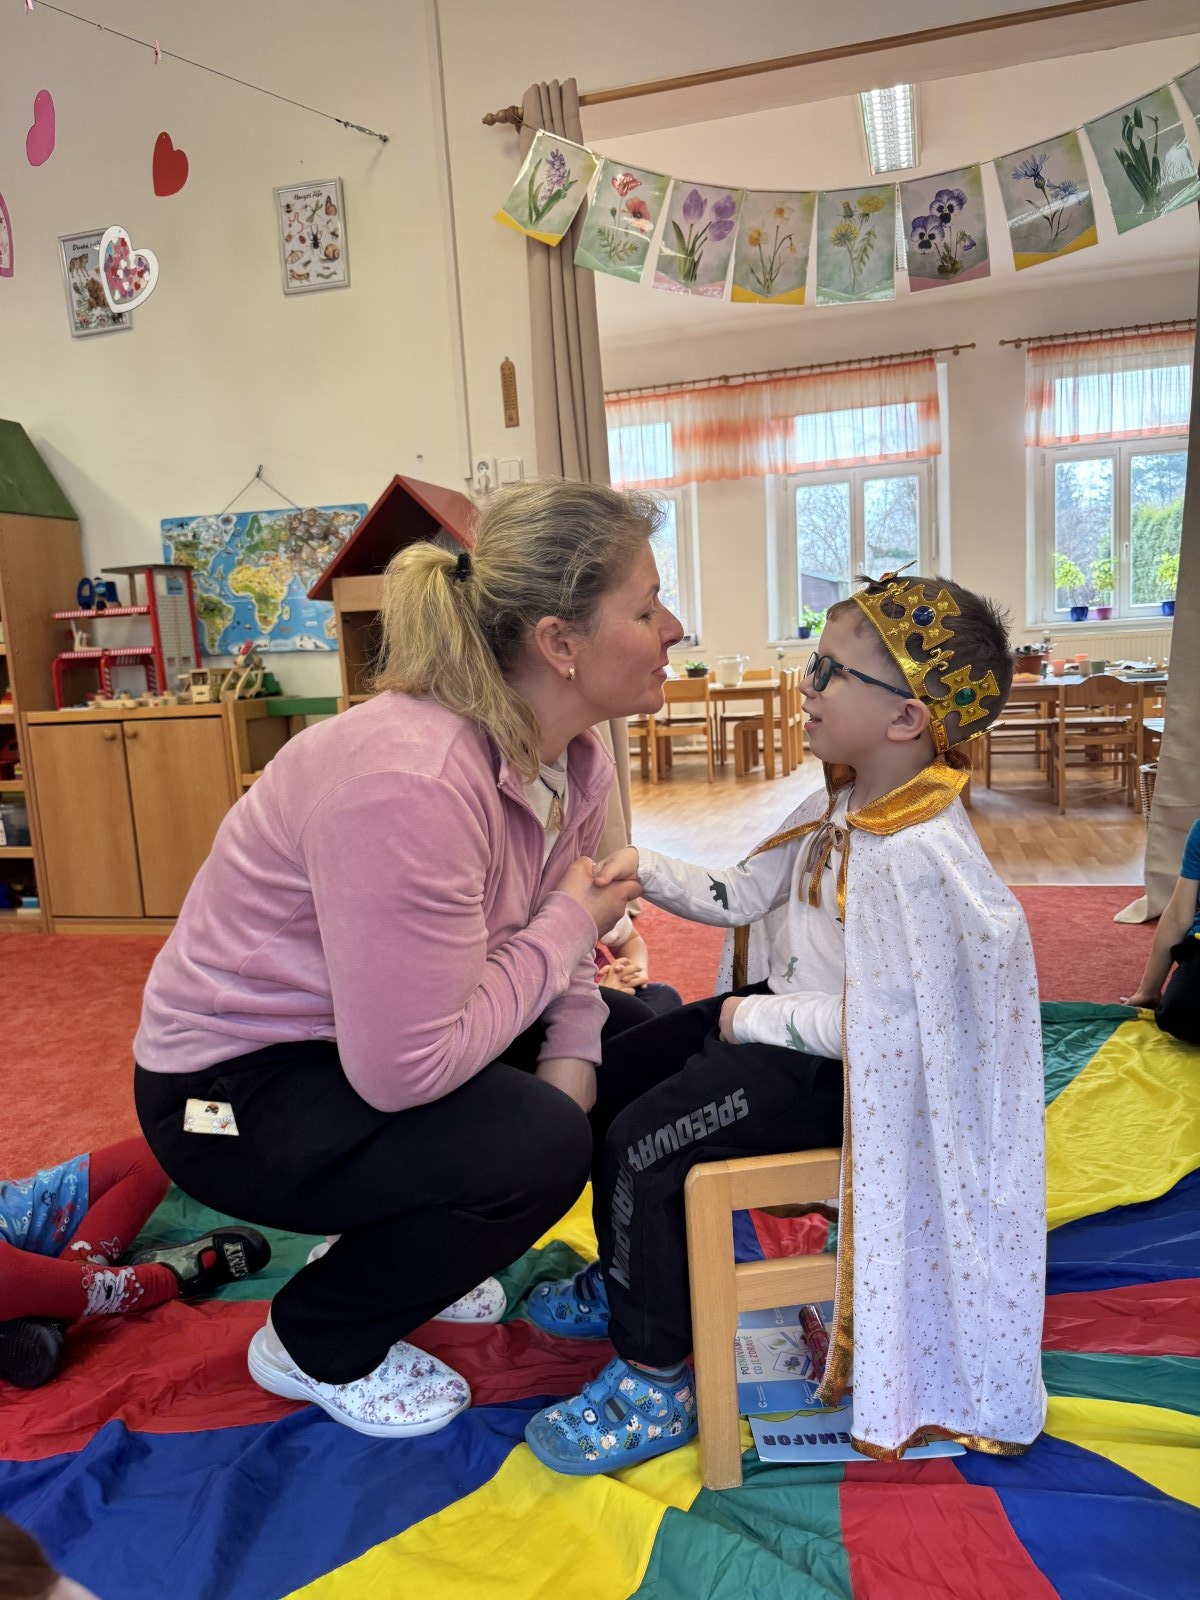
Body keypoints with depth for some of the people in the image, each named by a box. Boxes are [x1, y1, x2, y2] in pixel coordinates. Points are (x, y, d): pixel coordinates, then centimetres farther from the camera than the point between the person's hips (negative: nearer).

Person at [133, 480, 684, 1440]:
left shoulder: (575, 754, -7)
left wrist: (574, 1061, -14)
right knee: (537, 1146, -25)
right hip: (231, 1087, -8)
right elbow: (405, 1071, -33)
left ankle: (395, 1249, 21)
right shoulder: (411, 781, -35)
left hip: (373, 1039, 9)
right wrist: (568, 926, -24)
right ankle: (315, 1344, 6)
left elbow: (558, 938, 3)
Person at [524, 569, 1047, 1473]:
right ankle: (629, 1279, 33)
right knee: (617, 1072, 13)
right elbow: (743, 895, 7)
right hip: (781, 1011, 10)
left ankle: (655, 1382, 5)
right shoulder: (841, 806, 1)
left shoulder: (921, 856, -29)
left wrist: (753, 1019, -19)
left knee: (642, 1142, -15)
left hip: (837, 1064, -10)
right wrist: (648, 873, -6)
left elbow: (886, 1020, -28)